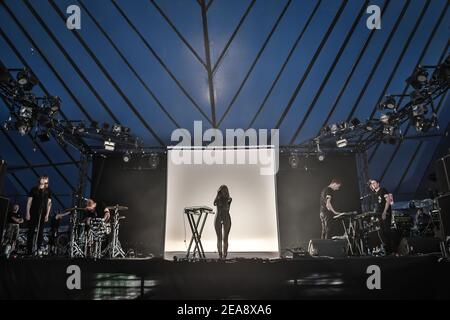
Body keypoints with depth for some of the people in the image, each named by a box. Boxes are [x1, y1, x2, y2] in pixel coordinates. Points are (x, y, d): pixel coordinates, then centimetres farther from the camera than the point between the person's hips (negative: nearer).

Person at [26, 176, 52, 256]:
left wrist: (47, 214, -2)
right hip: (33, 213, -1)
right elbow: (29, 202, 2)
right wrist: (27, 213, -6)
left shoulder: (48, 191, 7)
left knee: (40, 232, 0)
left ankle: (38, 249, 4)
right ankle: (29, 249, 6)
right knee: (31, 231, 1)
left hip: (42, 214, 1)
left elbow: (49, 203, 6)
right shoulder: (34, 189, 2)